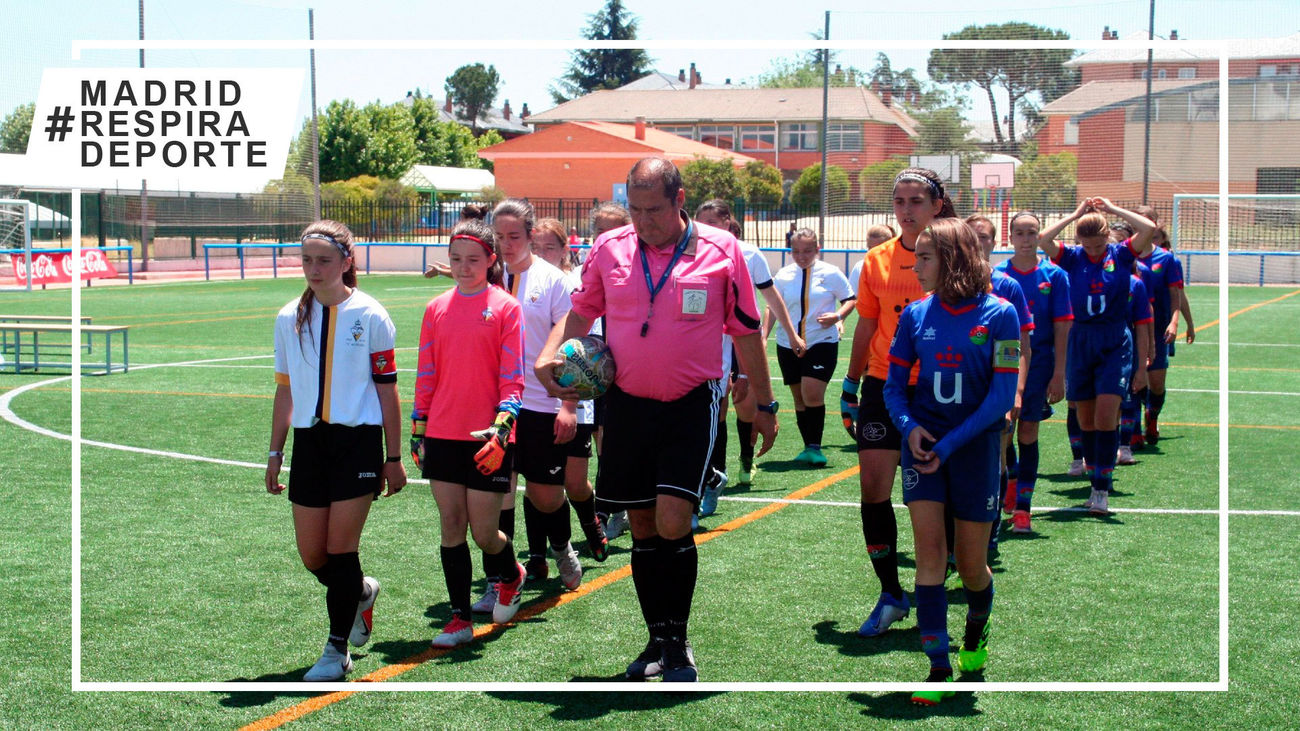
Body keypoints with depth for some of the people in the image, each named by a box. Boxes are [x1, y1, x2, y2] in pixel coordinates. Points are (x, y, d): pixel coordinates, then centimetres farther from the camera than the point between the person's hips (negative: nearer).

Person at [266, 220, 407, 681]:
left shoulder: (369, 316, -5)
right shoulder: (288, 319, 7)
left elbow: (387, 389, -2)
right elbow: (285, 389, 14)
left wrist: (393, 458, -2)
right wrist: (274, 454, 14)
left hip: (357, 440, -4)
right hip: (309, 442, 4)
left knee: (340, 549, -5)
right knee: (312, 557, 6)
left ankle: (337, 650, 9)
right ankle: (361, 592, 38)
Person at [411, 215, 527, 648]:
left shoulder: (505, 307, -3)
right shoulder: (436, 308, 8)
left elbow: (512, 377, -5)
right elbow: (426, 374, 14)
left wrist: (501, 429, -15)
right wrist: (418, 428, 11)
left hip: (488, 438, -4)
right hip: (443, 435, 4)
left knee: (484, 533, -1)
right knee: (451, 527, 4)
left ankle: (511, 576, 32)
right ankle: (461, 618, 13)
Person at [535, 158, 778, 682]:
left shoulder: (721, 250, -4)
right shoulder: (609, 249, 2)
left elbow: (746, 332, 5)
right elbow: (580, 313, 15)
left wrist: (764, 406, 9)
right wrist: (548, 358, -4)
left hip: (691, 403, -3)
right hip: (626, 403, 3)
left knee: (672, 521, -16)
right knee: (643, 527, 10)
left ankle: (677, 644, 0)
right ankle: (658, 641, 24)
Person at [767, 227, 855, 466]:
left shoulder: (831, 273, -2)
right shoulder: (783, 275, 6)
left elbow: (851, 299, 6)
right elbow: (773, 308, 13)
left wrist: (838, 315, -14)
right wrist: (762, 336, 5)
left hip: (822, 342, -4)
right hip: (788, 345, 4)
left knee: (813, 394, -16)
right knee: (799, 399, 7)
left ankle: (815, 448, -7)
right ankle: (809, 447, 16)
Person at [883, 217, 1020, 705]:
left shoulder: (999, 315, -9)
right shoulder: (916, 315, 2)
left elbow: (1002, 396, -11)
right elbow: (894, 384, 9)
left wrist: (949, 445, -16)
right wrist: (908, 426, -11)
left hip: (975, 444, -2)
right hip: (924, 442, 2)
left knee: (971, 563, 7)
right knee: (929, 549, -11)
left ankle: (975, 637, 39)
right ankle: (938, 668, -9)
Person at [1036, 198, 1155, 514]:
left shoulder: (1121, 254, 0)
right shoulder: (1073, 257, 2)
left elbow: (1148, 229, -15)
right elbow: (1043, 240, -13)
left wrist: (1112, 209, -6)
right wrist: (1076, 214, -6)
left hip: (1115, 344, -2)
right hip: (1080, 342, 2)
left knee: (1106, 415, -12)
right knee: (1085, 419, 7)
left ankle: (1102, 488, -8)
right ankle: (1095, 482, 19)